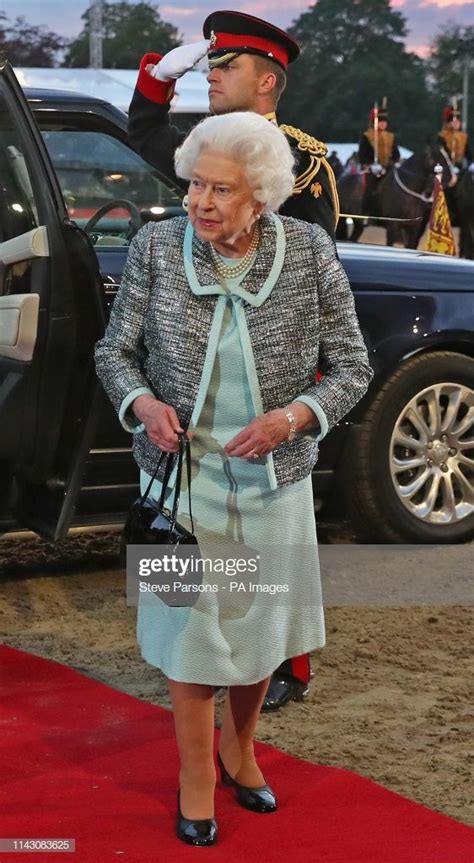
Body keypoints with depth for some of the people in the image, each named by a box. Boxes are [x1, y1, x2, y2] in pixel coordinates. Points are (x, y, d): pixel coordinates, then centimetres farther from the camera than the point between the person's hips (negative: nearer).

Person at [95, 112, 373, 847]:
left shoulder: (311, 252, -10)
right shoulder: (156, 248, -10)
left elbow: (352, 365, -4)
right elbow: (114, 350, -1)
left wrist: (294, 416, -21)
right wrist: (143, 403, -21)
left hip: (274, 479, 1)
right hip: (183, 475, -1)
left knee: (262, 627, 17)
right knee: (189, 629, 7)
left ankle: (239, 748, 44)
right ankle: (196, 780, 27)